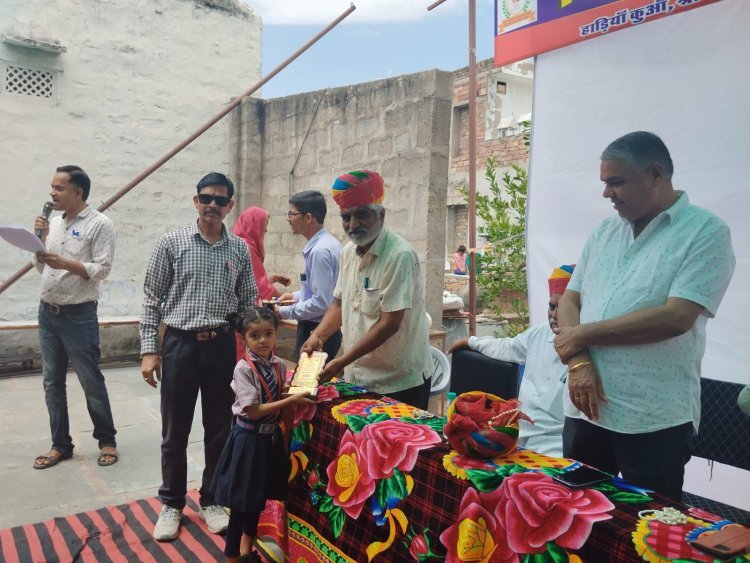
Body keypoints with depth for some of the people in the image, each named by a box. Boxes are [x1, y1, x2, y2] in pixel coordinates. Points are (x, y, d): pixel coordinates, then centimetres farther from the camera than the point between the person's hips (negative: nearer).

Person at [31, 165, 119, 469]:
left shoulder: (100, 224, -8)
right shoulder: (53, 223, 11)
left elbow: (102, 270, -13)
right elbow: (41, 267, 14)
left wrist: (65, 263, -23)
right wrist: (41, 239, 0)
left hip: (79, 315, -7)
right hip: (47, 312, 7)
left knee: (91, 381, 2)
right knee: (52, 381, 12)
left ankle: (107, 441, 17)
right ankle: (60, 444, 24)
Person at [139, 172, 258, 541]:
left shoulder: (240, 250, 4)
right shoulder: (171, 243, -2)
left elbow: (248, 303, 9)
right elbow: (152, 300, -1)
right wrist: (149, 350, -5)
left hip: (222, 346, 2)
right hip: (180, 344, -2)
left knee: (220, 430, 11)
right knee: (175, 432, 9)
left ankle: (211, 500, 31)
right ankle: (171, 504, 29)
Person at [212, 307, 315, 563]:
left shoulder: (280, 365, -2)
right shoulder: (243, 368, -20)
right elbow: (254, 411, -23)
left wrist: (298, 394, -8)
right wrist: (291, 400, -26)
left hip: (270, 437, 6)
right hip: (249, 438, -6)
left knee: (259, 495, 21)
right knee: (242, 500, 6)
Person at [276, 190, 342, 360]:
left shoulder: (320, 250, -22)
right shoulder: (326, 243, 8)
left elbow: (322, 303, -25)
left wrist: (284, 312, -14)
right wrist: (297, 295, 14)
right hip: (326, 329, 9)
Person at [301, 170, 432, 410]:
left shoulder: (399, 256, -19)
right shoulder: (348, 252, 5)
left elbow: (389, 324, -22)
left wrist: (342, 361, -21)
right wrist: (318, 335, -3)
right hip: (358, 379, 7)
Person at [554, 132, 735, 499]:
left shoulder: (706, 232, -7)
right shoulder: (603, 232, 11)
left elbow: (676, 317, -19)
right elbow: (569, 301, 8)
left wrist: (583, 334, -11)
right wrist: (578, 362, -10)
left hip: (656, 419, -5)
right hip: (586, 407, 5)